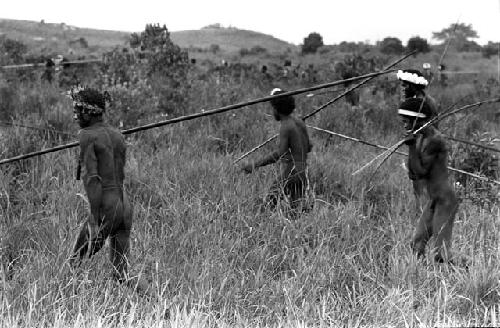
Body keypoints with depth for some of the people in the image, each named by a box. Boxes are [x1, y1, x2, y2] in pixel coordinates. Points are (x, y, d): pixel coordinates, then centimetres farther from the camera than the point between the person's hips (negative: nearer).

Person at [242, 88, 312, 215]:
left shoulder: (285, 127, -14)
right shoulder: (300, 122, 11)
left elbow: (279, 154, -26)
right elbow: (308, 147, 20)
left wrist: (255, 165, -28)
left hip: (290, 171, -8)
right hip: (303, 172, 8)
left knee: (271, 202, -2)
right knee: (297, 210, 8)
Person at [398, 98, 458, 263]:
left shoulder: (435, 140, -19)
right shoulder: (421, 138, 9)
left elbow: (420, 172, -19)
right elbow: (413, 170, 8)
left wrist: (412, 146, -16)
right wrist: (412, 146, -4)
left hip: (445, 201, -10)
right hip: (433, 201, 10)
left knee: (440, 255, -12)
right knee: (416, 246, 8)